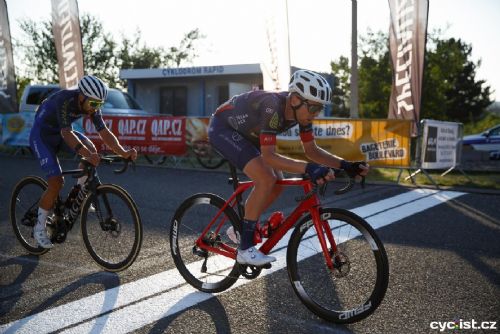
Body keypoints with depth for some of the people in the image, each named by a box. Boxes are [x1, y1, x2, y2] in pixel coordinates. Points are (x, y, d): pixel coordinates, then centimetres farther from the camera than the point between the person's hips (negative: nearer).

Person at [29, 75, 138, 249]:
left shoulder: (91, 105, -14)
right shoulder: (66, 100, -34)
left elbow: (104, 132, -17)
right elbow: (66, 132, -44)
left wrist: (123, 152, -32)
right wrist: (86, 154, -58)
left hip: (60, 132, 6)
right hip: (42, 135, -6)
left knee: (90, 149, -22)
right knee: (56, 182, -17)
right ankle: (39, 228, 1)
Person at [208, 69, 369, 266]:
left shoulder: (301, 110, -12)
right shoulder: (273, 106, -36)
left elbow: (311, 150, -6)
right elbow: (268, 156, -39)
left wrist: (345, 165, -18)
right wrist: (308, 168, -50)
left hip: (243, 133, 9)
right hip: (222, 128, -8)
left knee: (277, 184, 2)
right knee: (266, 180, -23)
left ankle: (239, 229, 20)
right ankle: (245, 249, -13)